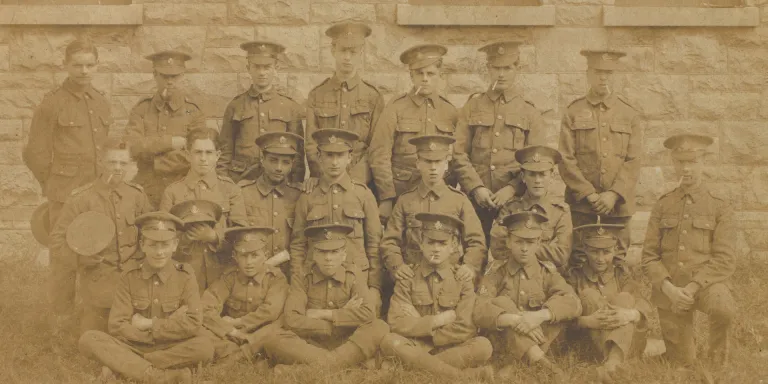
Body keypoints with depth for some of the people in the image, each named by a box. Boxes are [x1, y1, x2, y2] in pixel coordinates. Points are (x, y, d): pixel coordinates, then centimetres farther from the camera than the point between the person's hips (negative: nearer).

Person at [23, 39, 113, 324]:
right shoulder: (52, 103, -6)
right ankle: (63, 317, 14)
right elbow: (35, 154, -3)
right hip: (66, 195, -5)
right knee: (64, 258, 1)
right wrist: (54, 187, 3)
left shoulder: (101, 103, 11)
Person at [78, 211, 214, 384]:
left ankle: (119, 365, -24)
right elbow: (117, 326, -11)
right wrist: (172, 325, -16)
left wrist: (149, 324, -14)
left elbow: (193, 324, -14)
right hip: (134, 348, 1)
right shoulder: (129, 277, -2)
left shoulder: (185, 276, -3)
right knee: (88, 339, -23)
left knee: (204, 347, -32)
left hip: (171, 350, -1)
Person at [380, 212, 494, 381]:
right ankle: (468, 375, -33)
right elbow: (396, 323, -8)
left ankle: (415, 363, -26)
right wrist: (436, 321, -13)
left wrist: (417, 324, -11)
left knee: (483, 346, -28)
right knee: (390, 341, -33)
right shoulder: (407, 277, 3)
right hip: (415, 346, 1)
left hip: (451, 347, 0)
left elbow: (466, 329, -9)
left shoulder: (463, 279, 2)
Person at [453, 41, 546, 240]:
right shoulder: (472, 106, 9)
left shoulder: (529, 111, 8)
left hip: (514, 200, 0)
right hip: (475, 200, 0)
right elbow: (459, 155, 3)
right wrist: (476, 188, -10)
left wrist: (511, 189, -12)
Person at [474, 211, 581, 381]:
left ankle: (513, 365, -26)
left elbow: (573, 303, -17)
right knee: (501, 303, -23)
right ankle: (540, 361, -35)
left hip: (538, 341, 1)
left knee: (555, 309, -20)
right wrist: (515, 320, -35)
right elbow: (480, 311, -18)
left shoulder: (547, 273, 1)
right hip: (504, 345, -1)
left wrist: (540, 316, -35)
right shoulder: (496, 274, -2)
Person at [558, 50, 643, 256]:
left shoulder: (630, 114, 8)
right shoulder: (574, 112, 4)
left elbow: (634, 160, 1)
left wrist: (614, 194, -11)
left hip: (618, 201, 1)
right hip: (582, 200, -1)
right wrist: (588, 194, -10)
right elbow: (566, 159, -1)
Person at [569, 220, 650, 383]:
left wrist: (630, 314, -33)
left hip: (627, 341, 1)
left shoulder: (622, 273, 6)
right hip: (590, 343, -1)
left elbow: (644, 306, -8)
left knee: (625, 298, -21)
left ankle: (613, 362, -45)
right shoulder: (576, 276, 1)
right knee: (590, 295, -19)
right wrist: (588, 321, -30)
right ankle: (612, 357, -35)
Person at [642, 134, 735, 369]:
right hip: (669, 290, 2)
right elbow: (649, 256, 3)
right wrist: (668, 288, -14)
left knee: (722, 308, -37)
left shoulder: (720, 207, 0)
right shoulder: (663, 205, 7)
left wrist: (692, 287, -19)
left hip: (706, 283, -2)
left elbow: (725, 260, -7)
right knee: (682, 362, 4)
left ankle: (719, 365, -9)